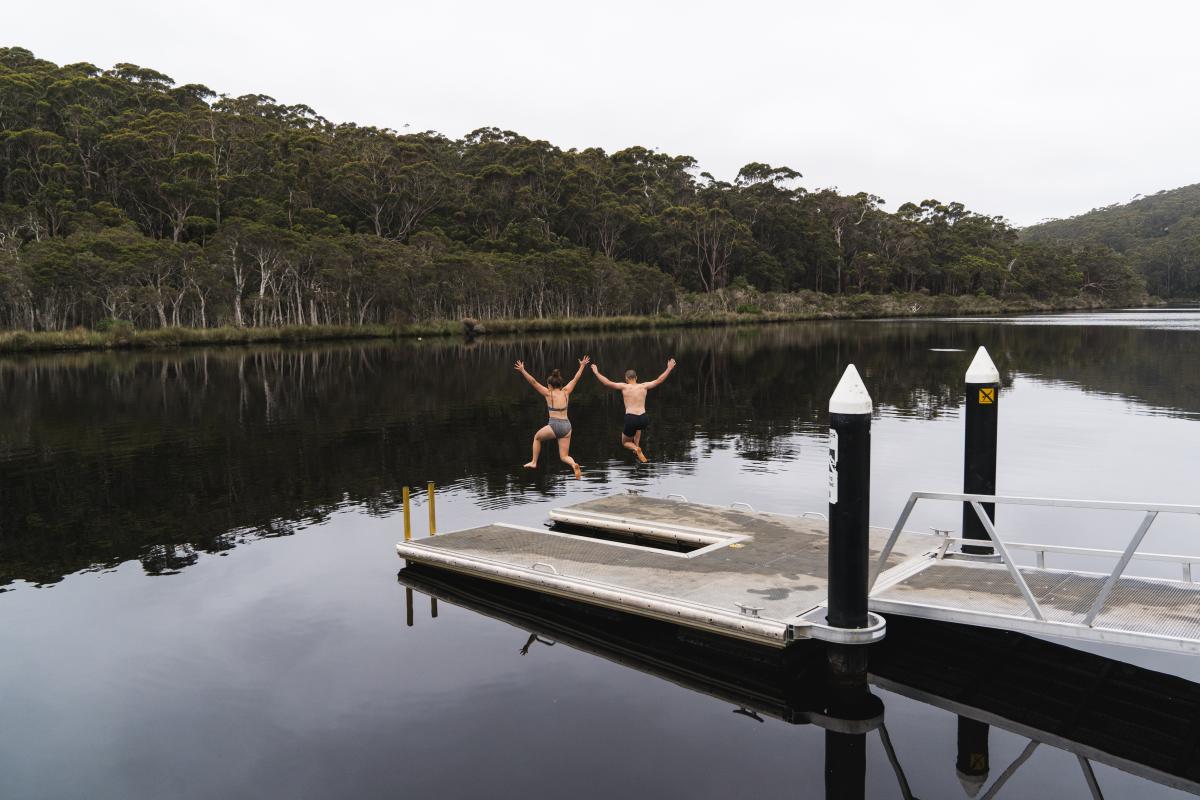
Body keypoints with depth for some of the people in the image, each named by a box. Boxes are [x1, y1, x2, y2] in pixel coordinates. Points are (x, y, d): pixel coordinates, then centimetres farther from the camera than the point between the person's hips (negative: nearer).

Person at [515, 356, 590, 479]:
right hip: (566, 426, 4)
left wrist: (522, 371, -5)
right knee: (564, 457, 9)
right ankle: (574, 465, -23)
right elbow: (575, 379, 18)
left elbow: (533, 382, -7)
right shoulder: (565, 392, 8)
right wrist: (582, 366, 29)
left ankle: (534, 462, 29)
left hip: (554, 426, -4)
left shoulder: (549, 394, -3)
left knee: (537, 437, 28)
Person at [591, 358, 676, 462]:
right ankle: (637, 446, 30)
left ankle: (636, 448, -13)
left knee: (625, 443, 20)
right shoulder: (644, 386, 7)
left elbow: (607, 382, -1)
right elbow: (659, 380, 13)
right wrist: (669, 368, 24)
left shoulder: (624, 387, 1)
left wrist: (596, 372, 9)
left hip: (631, 419, -3)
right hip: (643, 418, 3)